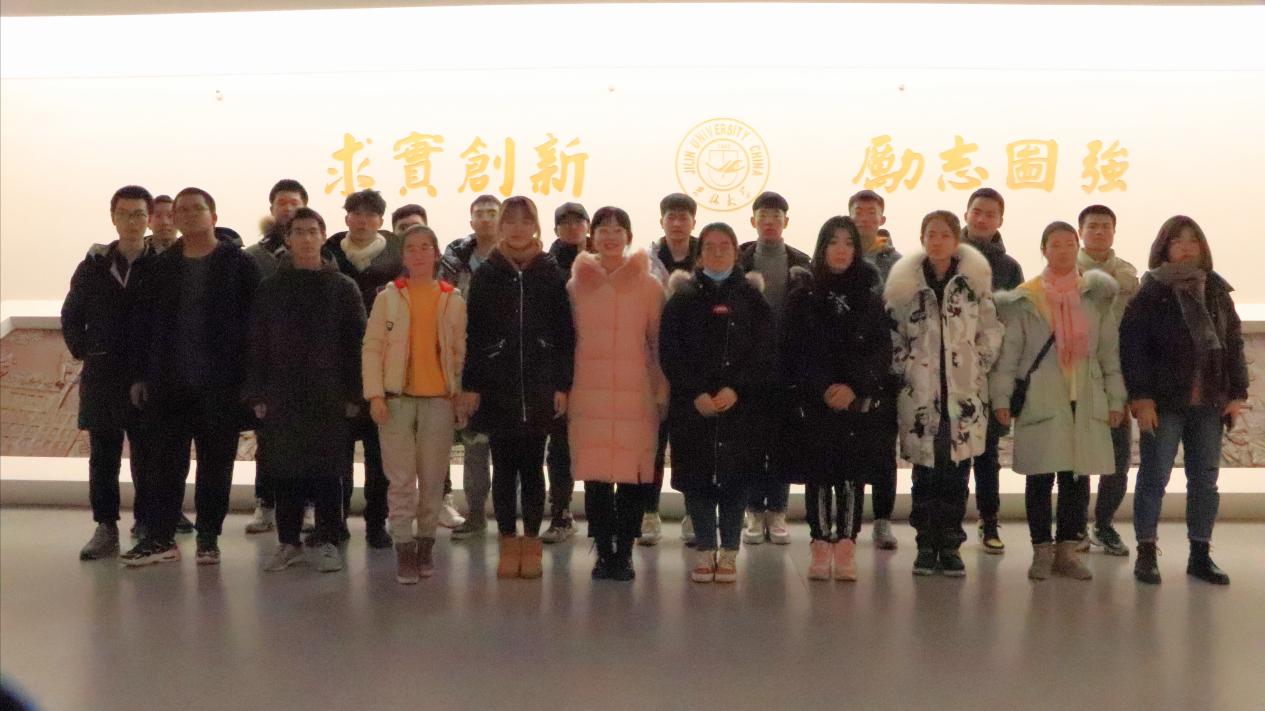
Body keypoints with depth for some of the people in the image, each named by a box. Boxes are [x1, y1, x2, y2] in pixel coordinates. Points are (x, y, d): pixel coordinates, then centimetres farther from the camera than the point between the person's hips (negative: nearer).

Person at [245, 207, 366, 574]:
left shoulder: (343, 288, 3)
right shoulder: (270, 288, 8)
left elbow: (355, 344, 0)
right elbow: (257, 346, 6)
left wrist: (353, 394, -5)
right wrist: (256, 394, 0)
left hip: (329, 396, -2)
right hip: (282, 396, 2)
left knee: (328, 471, 2)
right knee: (285, 471, 6)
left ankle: (328, 543, 12)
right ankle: (288, 541, 19)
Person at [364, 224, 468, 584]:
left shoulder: (453, 300, 6)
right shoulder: (388, 297, 3)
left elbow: (460, 351, 9)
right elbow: (372, 346, 0)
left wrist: (460, 396, 5)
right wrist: (375, 393, -8)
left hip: (439, 400, 1)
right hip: (397, 398, -1)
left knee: (433, 479, 7)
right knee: (401, 479, 0)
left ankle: (425, 544, 22)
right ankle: (404, 550, 7)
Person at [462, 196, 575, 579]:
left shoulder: (551, 274, 4)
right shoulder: (485, 275, 5)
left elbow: (565, 334, 2)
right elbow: (473, 333, 3)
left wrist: (562, 385, -4)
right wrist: (471, 385, -3)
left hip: (539, 389, 0)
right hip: (496, 387, 0)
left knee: (532, 465, 5)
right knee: (504, 465, 5)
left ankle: (531, 542, 15)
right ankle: (508, 542, 15)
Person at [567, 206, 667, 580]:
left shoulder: (649, 285, 6)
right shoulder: (576, 285, 10)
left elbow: (659, 342, 7)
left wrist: (662, 392, 3)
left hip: (636, 394, -1)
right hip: (589, 392, 1)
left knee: (633, 473, -3)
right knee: (594, 472, 0)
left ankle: (624, 552, 10)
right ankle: (604, 552, 12)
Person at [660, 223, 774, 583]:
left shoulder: (752, 297, 7)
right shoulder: (682, 297, 7)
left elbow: (763, 354, 0)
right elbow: (670, 352, 0)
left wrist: (735, 389, -13)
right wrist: (696, 393, -12)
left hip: (742, 405, 0)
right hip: (692, 405, 0)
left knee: (736, 478, 2)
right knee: (697, 477, 2)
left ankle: (729, 552, 13)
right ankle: (704, 550, 14)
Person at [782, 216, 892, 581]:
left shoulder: (869, 297, 8)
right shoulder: (803, 295, 5)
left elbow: (882, 350, 2)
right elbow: (794, 350, -1)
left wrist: (854, 387, -12)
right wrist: (822, 389, -11)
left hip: (858, 402, 1)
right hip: (813, 402, -1)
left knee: (852, 473, 0)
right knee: (818, 473, 0)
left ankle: (846, 546, 5)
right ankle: (820, 546, 7)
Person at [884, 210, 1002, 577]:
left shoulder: (975, 279, 3)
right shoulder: (904, 281, 3)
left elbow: (991, 332, 5)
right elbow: (893, 334, 5)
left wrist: (976, 368, 0)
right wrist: (906, 369, 0)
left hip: (964, 393, 0)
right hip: (920, 392, 0)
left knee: (957, 470, 4)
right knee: (926, 470, 4)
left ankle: (950, 545, 15)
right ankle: (926, 545, 15)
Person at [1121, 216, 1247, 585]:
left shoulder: (1217, 290, 10)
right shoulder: (1150, 292, -4)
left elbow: (1234, 344, 12)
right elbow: (1133, 346, -10)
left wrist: (1237, 393, 5)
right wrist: (1141, 396, -17)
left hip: (1209, 403, 5)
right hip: (1164, 402, -4)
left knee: (1205, 480, 9)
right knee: (1154, 477, 0)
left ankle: (1200, 554, 19)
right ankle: (1147, 553, 9)